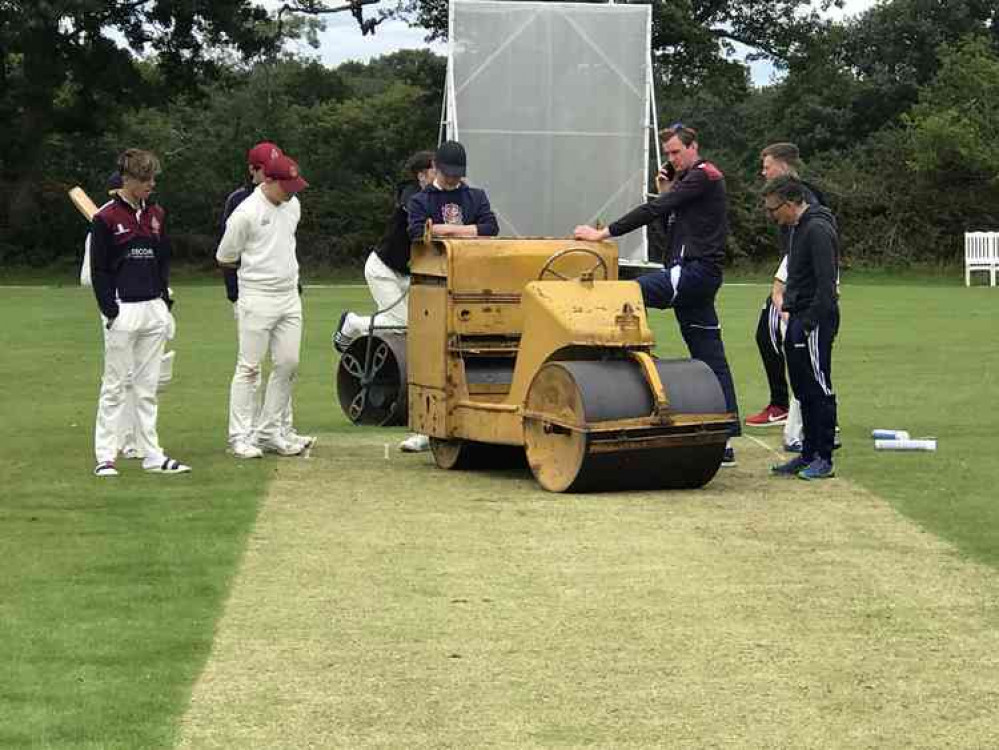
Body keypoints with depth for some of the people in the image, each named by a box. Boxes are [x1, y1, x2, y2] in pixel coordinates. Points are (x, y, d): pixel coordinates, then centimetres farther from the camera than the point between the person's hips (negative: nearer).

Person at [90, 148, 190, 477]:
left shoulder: (156, 215, 10)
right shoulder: (106, 218, -7)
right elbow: (99, 270, -7)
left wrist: (165, 301, 10)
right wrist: (110, 311, -12)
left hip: (154, 308, 6)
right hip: (123, 311, -6)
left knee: (148, 387, 10)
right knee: (114, 386, -1)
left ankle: (151, 455, 14)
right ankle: (105, 457, 4)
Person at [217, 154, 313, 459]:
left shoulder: (293, 205, 8)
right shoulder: (246, 213, -14)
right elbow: (225, 259, -5)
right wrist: (257, 266, 6)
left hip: (290, 296, 7)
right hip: (257, 299, -7)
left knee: (288, 364, 6)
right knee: (249, 367, -3)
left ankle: (268, 432, 15)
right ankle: (240, 437, 3)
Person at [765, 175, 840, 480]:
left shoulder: (818, 230, -16)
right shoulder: (795, 228, 15)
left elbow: (826, 284, -21)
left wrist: (809, 323, -21)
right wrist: (787, 307, 14)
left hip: (816, 321, -10)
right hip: (798, 320, 10)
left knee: (819, 390, -5)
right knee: (803, 390, 13)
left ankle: (824, 459, -1)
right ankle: (809, 454, 19)